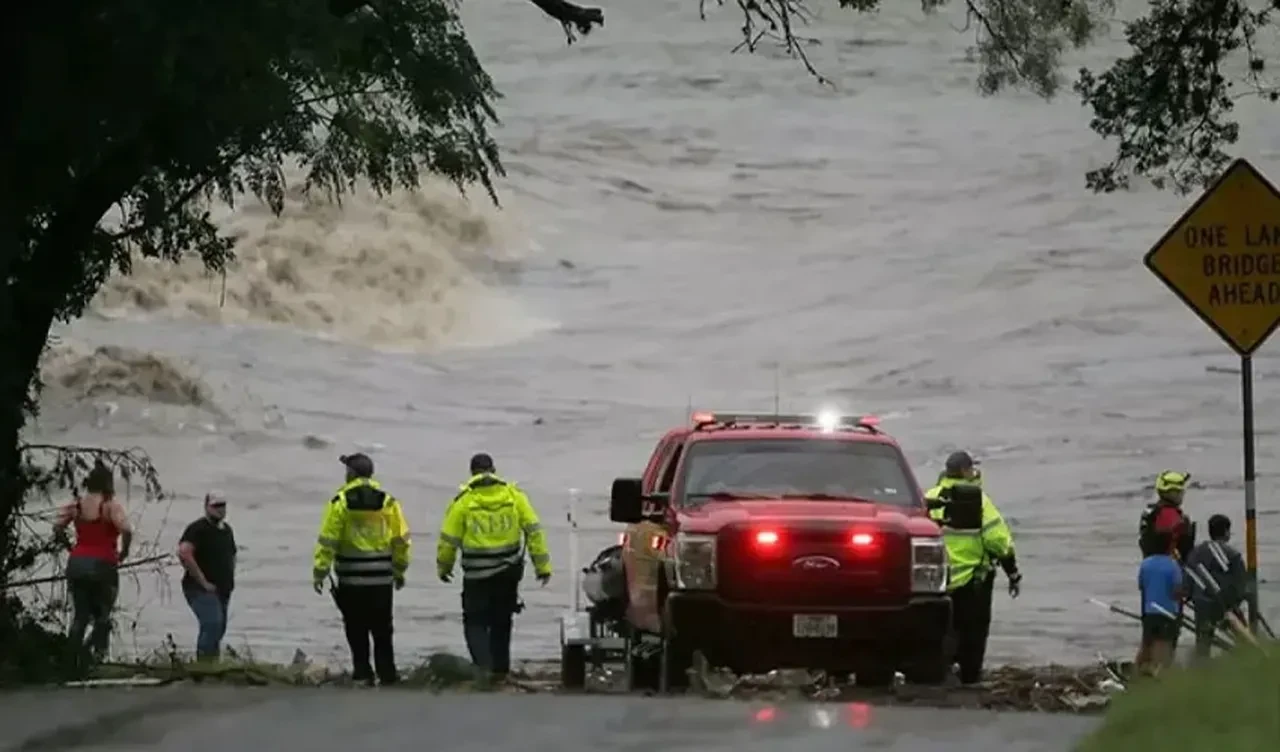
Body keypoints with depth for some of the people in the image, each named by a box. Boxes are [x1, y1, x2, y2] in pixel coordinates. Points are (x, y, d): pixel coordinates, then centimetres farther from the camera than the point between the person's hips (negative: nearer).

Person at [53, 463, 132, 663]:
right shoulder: (111, 506, -9)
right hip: (102, 564, -4)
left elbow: (57, 528, 2)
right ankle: (97, 653, -6)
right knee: (102, 615, 9)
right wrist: (124, 551, -6)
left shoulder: (76, 505, 6)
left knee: (79, 615, 12)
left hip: (76, 563, 4)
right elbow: (126, 530, -23)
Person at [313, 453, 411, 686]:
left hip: (351, 578, -2)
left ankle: (362, 673, 4)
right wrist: (400, 570, 14)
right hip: (382, 577, 3)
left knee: (356, 629, 5)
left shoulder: (340, 502, -7)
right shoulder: (388, 502, 1)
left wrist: (319, 572, -5)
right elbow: (401, 539, 4)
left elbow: (328, 540, -9)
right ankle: (387, 673, 10)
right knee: (382, 629, 11)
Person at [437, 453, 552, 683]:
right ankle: (500, 669, 22)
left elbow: (449, 539, -4)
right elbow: (534, 530, -2)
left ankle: (483, 666, -15)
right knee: (501, 622, 18)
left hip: (477, 575, -3)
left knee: (476, 622, 4)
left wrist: (444, 566, 13)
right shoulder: (514, 495, -1)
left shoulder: (463, 500, -8)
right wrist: (542, 565, 4)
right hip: (509, 571, 3)